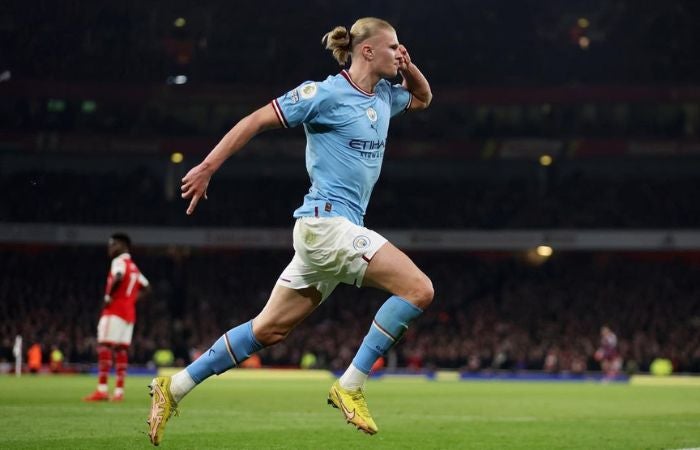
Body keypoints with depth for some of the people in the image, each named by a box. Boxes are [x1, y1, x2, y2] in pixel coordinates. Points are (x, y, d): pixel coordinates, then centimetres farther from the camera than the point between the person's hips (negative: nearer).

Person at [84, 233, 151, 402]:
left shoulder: (119, 261, -6)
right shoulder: (133, 266, 21)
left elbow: (118, 277, -27)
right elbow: (145, 287, 28)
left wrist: (108, 296, -16)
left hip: (115, 310, -9)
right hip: (129, 312, 9)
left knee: (104, 346, -11)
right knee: (121, 349, 8)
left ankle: (102, 389, -18)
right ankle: (119, 391, 6)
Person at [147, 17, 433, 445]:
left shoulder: (383, 96, 15)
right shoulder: (326, 93, -9)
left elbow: (423, 98, 35)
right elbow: (256, 120, -7)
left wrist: (408, 67, 13)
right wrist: (208, 167, -10)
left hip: (340, 229, 9)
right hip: (327, 219, -9)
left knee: (270, 329, 10)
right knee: (419, 288, -17)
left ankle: (174, 387, 15)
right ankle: (350, 386, -11)